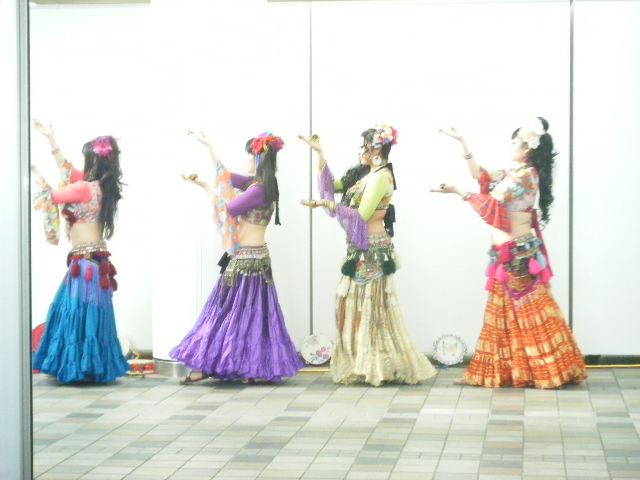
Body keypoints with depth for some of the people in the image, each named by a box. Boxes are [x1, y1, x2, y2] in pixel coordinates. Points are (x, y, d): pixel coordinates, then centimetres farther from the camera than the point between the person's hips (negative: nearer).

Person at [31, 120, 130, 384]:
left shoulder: (86, 189, -14)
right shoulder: (98, 186, 10)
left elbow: (51, 196, -2)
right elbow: (67, 169, 22)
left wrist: (38, 178, 17)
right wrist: (51, 139, 25)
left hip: (85, 261, -9)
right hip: (94, 259, 9)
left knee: (80, 312, -5)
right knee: (90, 313, 12)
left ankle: (81, 368, -3)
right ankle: (93, 367, 16)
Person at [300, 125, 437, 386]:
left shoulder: (382, 176, -12)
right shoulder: (364, 174, 14)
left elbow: (362, 215, -18)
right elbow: (333, 186, 15)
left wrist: (328, 204, -14)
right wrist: (320, 155, 13)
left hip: (372, 250, -9)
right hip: (359, 250, 9)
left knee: (372, 306, -4)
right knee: (354, 305, 9)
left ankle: (379, 367, 3)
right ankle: (360, 364, 15)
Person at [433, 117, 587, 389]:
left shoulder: (525, 176, -16)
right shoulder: (516, 174, 12)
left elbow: (490, 204, -17)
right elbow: (480, 175, 18)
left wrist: (457, 192, -10)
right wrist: (462, 142, 15)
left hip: (518, 253, -10)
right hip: (508, 253, 10)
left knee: (528, 309, -6)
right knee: (507, 310, 10)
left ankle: (549, 370, -1)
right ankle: (502, 371, 14)